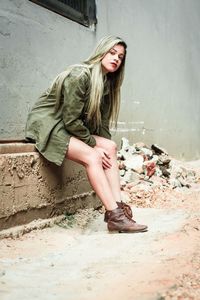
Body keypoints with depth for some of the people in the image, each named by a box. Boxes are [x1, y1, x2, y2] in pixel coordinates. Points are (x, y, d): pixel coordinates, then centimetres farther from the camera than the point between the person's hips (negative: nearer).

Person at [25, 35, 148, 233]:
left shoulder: (107, 83, 6)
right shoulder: (79, 75, -20)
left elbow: (101, 122, 5)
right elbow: (70, 120, -22)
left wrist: (106, 148, -9)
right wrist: (94, 145, -16)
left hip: (69, 127, 9)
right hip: (46, 124, -9)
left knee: (110, 147, -11)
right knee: (91, 157, -26)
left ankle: (117, 207, -19)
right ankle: (114, 216, -28)